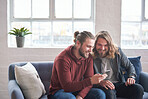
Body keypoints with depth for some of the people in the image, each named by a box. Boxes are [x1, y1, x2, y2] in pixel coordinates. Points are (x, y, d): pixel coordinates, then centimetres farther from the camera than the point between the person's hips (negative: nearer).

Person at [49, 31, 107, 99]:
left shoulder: (88, 57, -3)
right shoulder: (62, 59, -22)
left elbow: (88, 81, -5)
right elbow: (67, 86, -26)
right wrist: (91, 81, -35)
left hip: (77, 89, 6)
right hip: (59, 91, -5)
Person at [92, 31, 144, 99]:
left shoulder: (117, 52, 5)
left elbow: (129, 66, 14)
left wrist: (131, 77, -7)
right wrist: (100, 82, -28)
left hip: (119, 84, 4)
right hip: (102, 86, -3)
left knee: (139, 88, -23)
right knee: (110, 92, -39)